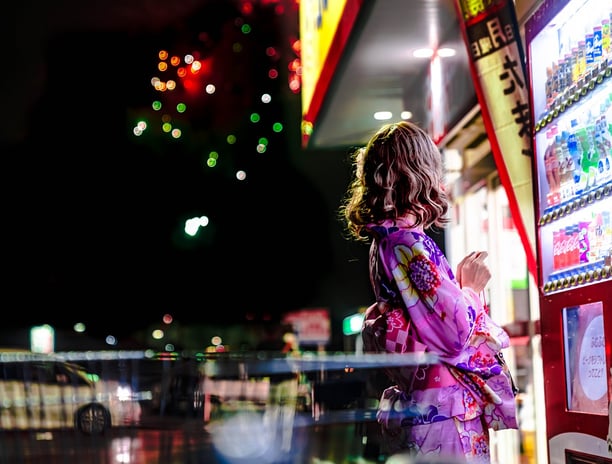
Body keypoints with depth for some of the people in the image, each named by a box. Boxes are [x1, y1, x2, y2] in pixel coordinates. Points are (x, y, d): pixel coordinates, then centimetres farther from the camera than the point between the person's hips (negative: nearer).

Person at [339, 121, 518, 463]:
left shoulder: (385, 240, 13)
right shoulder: (408, 244, -17)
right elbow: (454, 334, -20)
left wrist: (460, 282, 18)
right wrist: (472, 287, -4)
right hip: (443, 409, -10)